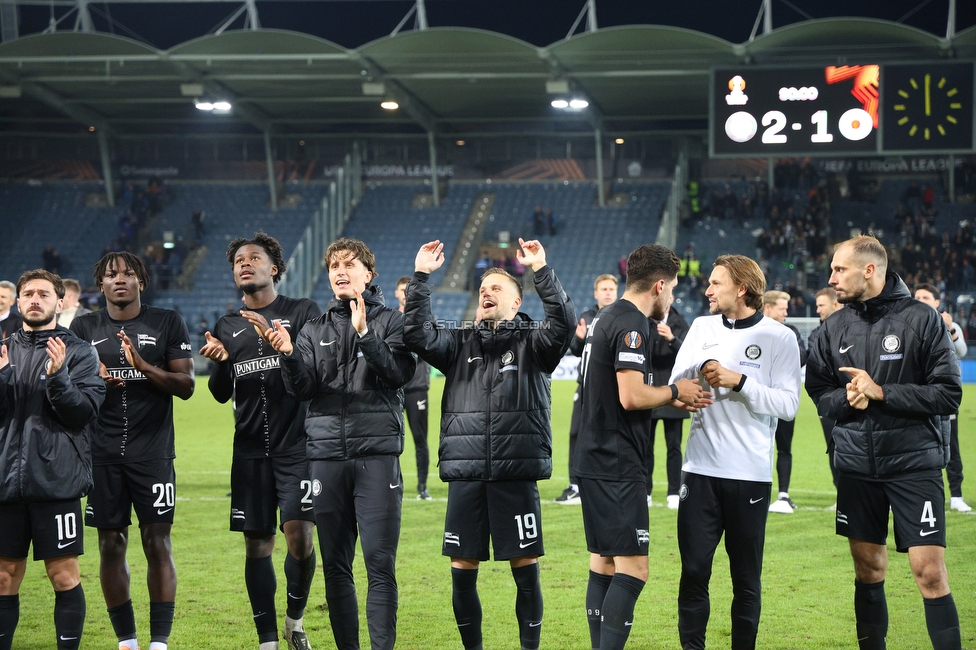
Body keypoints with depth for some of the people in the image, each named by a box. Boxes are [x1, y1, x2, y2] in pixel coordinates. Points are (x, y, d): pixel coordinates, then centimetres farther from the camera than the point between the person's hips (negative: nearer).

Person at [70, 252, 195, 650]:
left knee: (158, 542, -5)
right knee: (111, 545, 4)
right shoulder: (84, 328, 10)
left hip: (153, 450, -2)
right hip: (102, 452, 2)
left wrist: (143, 365, -16)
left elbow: (186, 386, -1)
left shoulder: (167, 323, 4)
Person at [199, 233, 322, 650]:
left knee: (299, 537, -12)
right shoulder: (227, 327, 14)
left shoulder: (302, 312, 3)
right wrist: (219, 362, -10)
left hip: (297, 446, -3)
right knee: (257, 545, 2)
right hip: (251, 450, 3)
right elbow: (221, 394, 11)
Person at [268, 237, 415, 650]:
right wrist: (289, 356, -15)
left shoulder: (390, 322, 8)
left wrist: (365, 334, -19)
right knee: (335, 565, 5)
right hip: (327, 455, 3)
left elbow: (400, 372, -8)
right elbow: (302, 389, 4)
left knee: (380, 563, -8)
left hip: (377, 454, -3)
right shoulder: (315, 330, 16)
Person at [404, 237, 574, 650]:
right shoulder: (460, 344, 15)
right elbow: (417, 335, 1)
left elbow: (563, 322, -13)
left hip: (516, 475, -3)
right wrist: (420, 277, -5)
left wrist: (541, 270, -18)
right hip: (465, 476, 3)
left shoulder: (533, 342, 6)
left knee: (526, 569, 0)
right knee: (462, 570, 5)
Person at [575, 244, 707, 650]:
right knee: (632, 569, -11)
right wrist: (675, 392, -6)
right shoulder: (631, 324, -14)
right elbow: (631, 397, -22)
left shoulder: (606, 318, 16)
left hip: (595, 461, 10)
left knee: (604, 563, 13)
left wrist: (672, 401, 16)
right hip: (617, 466, -10)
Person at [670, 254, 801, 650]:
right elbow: (675, 386, 8)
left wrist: (739, 381, -17)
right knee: (694, 571, 2)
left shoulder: (779, 338, -2)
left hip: (750, 474, -3)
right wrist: (700, 368, -11)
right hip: (701, 469, 3)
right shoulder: (703, 327, 10)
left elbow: (788, 405, -10)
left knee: (746, 578, 4)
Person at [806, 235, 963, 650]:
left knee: (930, 572, -9)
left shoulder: (921, 319, -7)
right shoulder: (835, 328, 6)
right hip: (856, 465, 4)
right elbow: (819, 394, 11)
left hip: (914, 464, -4)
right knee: (868, 571, 10)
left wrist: (880, 393, -17)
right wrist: (846, 398, -11)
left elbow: (948, 394, -10)